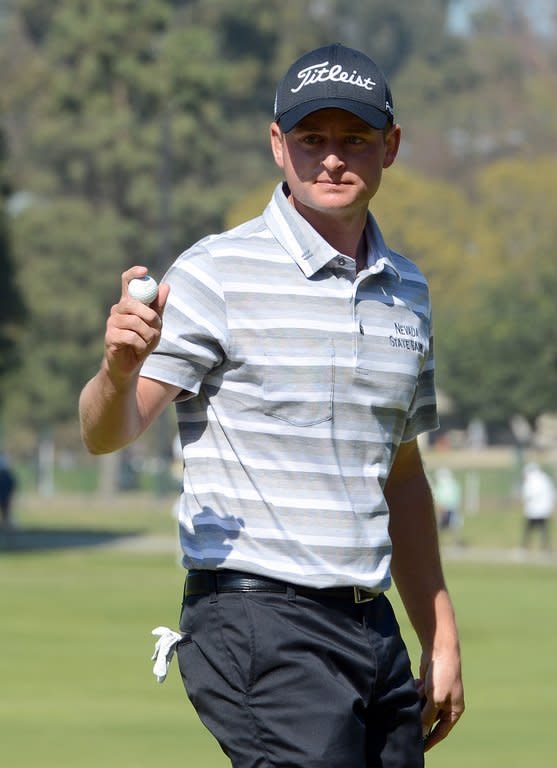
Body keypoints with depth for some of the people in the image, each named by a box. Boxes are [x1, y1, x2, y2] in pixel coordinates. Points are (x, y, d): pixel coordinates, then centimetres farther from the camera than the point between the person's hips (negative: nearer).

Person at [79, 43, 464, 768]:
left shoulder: (407, 291, 15)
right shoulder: (217, 273, -6)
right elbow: (107, 433, -13)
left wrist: (441, 637, 22)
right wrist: (120, 367, -35)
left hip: (375, 627, 7)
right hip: (260, 624, -7)